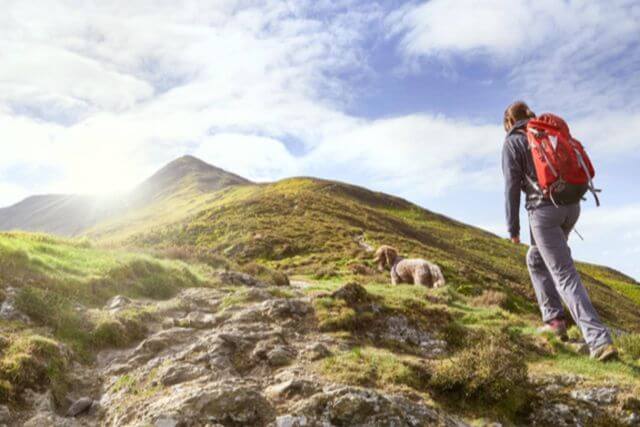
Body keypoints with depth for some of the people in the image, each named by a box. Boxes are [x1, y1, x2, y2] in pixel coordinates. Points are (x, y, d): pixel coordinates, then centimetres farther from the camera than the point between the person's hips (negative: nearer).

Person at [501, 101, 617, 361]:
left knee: (564, 275, -7)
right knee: (536, 259, 25)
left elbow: (512, 186, -6)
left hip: (544, 209, -7)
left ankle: (599, 340, -16)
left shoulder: (512, 143, 1)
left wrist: (513, 227, -3)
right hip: (570, 206, 7)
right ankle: (553, 319, 21)